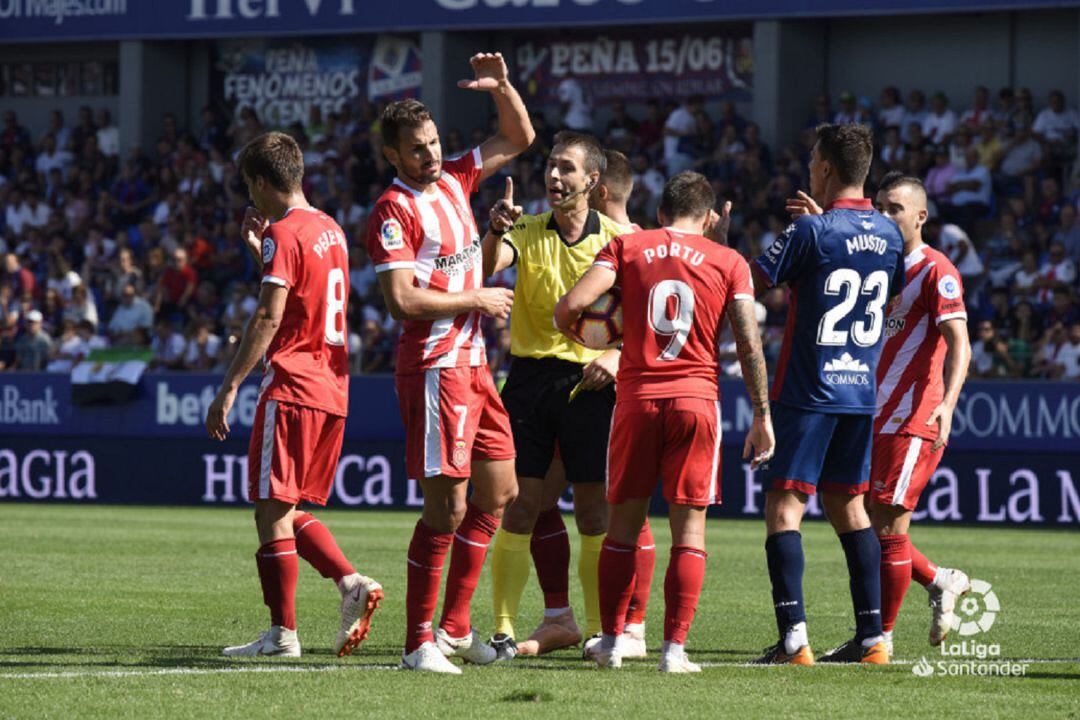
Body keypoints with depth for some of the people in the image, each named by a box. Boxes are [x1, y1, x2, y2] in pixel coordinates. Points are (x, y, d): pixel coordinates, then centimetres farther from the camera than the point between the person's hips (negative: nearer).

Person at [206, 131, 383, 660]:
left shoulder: (283, 234, -11)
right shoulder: (331, 231, 16)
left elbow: (269, 317, -18)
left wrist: (229, 388, -17)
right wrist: (261, 253, 26)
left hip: (291, 387, -9)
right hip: (332, 390, 9)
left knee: (272, 510, -4)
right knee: (288, 511, 16)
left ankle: (282, 632, -4)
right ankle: (351, 583, 0)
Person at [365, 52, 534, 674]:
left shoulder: (454, 180, 11)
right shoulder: (395, 210, -12)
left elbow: (520, 138, 22)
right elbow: (401, 299, -19)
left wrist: (502, 86, 4)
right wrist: (477, 300, -11)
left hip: (474, 365, 9)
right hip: (435, 367, -9)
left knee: (499, 493, 12)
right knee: (448, 508, -10)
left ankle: (455, 627, 19)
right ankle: (418, 642, -4)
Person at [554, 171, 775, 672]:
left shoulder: (627, 246, 6)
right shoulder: (728, 262, 5)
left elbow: (572, 304, -8)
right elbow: (750, 344, 0)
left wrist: (572, 331, 14)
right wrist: (762, 415, 4)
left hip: (637, 398, 1)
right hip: (696, 400, -1)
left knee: (624, 522, 11)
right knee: (689, 526, 2)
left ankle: (611, 641, 15)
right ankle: (675, 649, -4)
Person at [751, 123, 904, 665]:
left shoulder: (811, 231, -13)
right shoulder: (887, 235, 7)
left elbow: (749, 283, -11)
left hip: (809, 392, -6)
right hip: (862, 392, 7)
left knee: (784, 507, -6)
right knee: (848, 508, 13)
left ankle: (794, 637, -16)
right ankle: (871, 636, 10)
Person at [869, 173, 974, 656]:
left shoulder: (935, 271, -9)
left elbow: (958, 344, -17)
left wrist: (947, 404, -32)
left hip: (913, 420, -8)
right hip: (875, 418, 8)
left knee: (889, 526, -7)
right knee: (864, 523, 8)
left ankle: (882, 636, 1)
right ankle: (941, 583, 26)